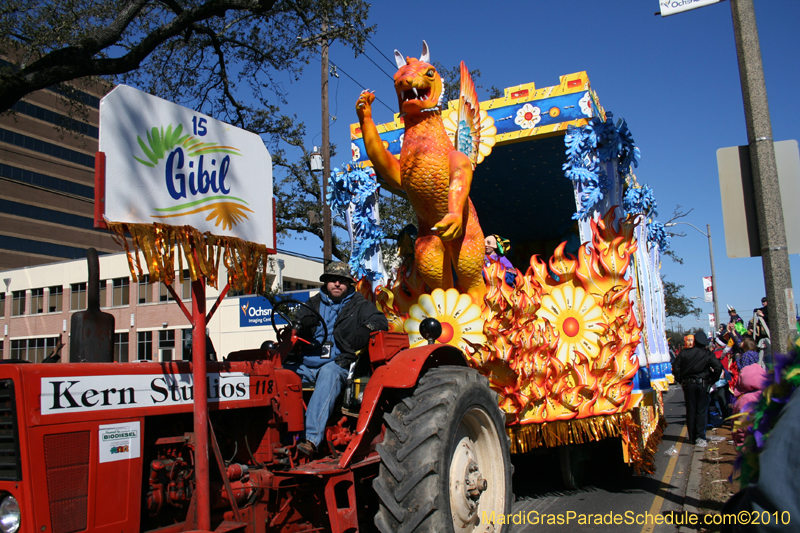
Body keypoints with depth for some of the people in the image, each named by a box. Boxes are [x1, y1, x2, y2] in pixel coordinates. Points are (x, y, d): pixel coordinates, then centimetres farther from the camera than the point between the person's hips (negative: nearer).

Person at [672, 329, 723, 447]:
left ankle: (692, 437, 12)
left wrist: (680, 380, 11)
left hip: (688, 384, 1)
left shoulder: (684, 353, -1)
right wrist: (713, 379, 1)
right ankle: (700, 437, -5)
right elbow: (718, 367, -13)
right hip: (702, 384, -1)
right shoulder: (708, 354, -5)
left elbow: (676, 368, -1)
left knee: (690, 411, 8)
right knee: (701, 411, 2)